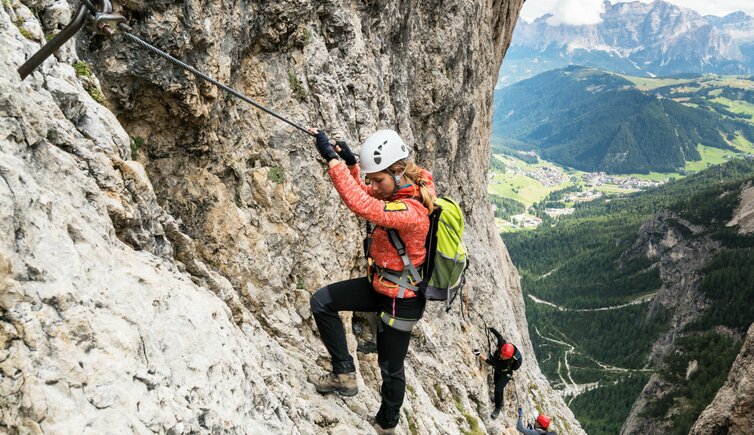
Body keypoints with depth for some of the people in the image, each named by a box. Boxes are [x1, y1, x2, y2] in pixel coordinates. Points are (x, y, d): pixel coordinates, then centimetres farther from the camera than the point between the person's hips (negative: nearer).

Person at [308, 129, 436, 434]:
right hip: (380, 285, 9)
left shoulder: (411, 212, -33)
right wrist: (350, 163, -6)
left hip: (402, 300, -9)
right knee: (322, 301, 2)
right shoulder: (400, 190, -4)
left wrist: (332, 159, -40)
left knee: (391, 368, 12)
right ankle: (344, 374, 9)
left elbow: (362, 205, -45)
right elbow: (365, 194, 12)